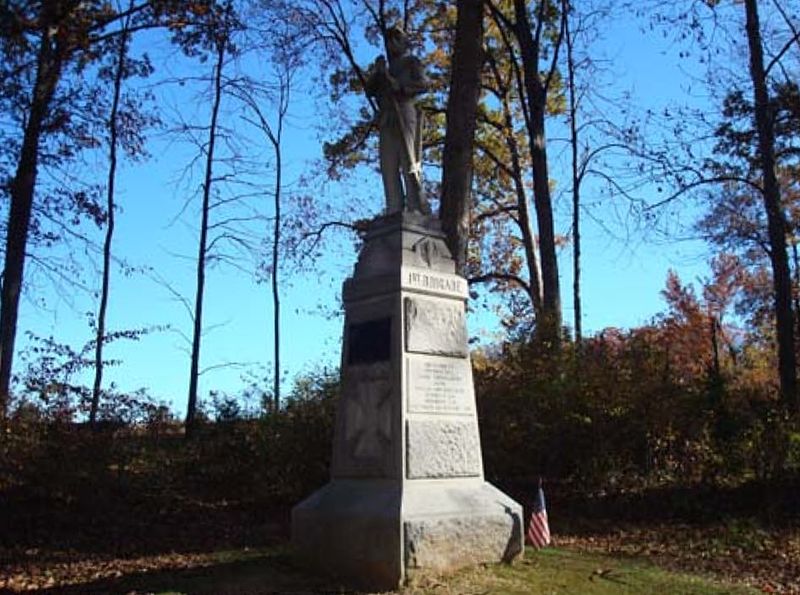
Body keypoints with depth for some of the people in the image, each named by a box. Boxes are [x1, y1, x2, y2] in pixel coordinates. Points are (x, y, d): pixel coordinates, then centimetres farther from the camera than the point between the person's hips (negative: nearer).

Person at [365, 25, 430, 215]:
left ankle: (416, 209, -22)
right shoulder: (387, 69, 31)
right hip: (387, 119, 5)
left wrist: (396, 84, -5)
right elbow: (370, 90, 21)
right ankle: (395, 212, -14)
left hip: (404, 112, -5)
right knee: (389, 168, -8)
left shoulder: (410, 62, 16)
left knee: (409, 163, -16)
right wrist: (376, 73, 5)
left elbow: (423, 84, 0)